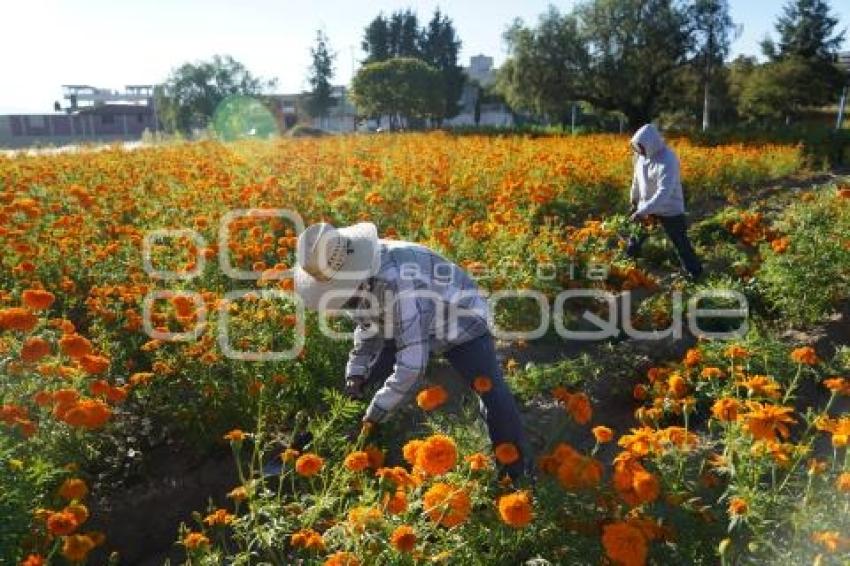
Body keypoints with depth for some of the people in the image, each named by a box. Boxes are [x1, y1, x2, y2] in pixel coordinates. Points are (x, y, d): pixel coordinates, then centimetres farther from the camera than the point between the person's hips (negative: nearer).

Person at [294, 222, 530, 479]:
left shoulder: (399, 284, -44)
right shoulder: (356, 268, -17)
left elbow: (412, 365, -41)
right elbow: (367, 324, 3)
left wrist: (374, 415, -30)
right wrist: (356, 372, -9)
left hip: (461, 323, -7)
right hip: (403, 326, 8)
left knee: (493, 396, -19)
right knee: (357, 389, 5)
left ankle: (516, 473, 2)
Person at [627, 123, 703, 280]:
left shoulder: (667, 161, -29)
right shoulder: (642, 155, -6)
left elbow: (664, 193, -36)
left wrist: (642, 212, -42)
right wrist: (634, 201, 20)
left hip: (669, 209, -7)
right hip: (645, 206, 7)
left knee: (681, 244, 0)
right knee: (636, 235, 21)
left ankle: (695, 274, 12)